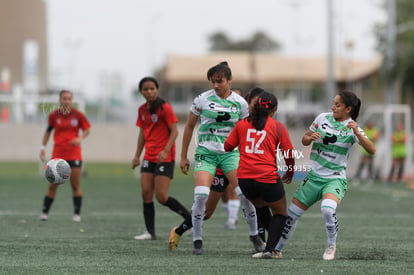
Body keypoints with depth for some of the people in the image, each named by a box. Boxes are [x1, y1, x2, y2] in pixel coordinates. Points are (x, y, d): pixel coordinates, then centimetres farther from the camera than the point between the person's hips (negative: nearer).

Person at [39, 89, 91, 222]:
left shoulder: (78, 115, -4)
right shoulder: (54, 115, -1)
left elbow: (86, 130, 5)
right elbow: (48, 131, 12)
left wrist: (80, 138, -14)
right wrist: (43, 147, 8)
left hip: (74, 154, 0)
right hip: (58, 154, 0)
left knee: (75, 185, -1)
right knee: (53, 185, -1)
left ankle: (77, 214, 7)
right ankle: (44, 212, 7)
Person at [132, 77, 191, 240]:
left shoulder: (165, 108, -10)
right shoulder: (142, 110, 10)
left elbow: (174, 131, -12)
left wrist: (165, 151, -23)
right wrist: (137, 155, 15)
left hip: (165, 157, -7)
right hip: (149, 157, 7)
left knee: (161, 197, -10)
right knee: (146, 194, -2)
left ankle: (190, 218, 7)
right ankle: (150, 232, 2)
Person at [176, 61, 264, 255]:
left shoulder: (240, 103, 2)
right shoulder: (202, 100, -3)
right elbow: (189, 126, 7)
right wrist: (183, 156, 7)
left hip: (230, 152, 1)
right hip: (206, 153, -1)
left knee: (245, 194, -11)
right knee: (201, 195, -17)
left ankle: (254, 234, 10)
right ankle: (197, 240, -4)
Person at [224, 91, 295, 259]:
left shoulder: (242, 124, 8)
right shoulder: (277, 127, 1)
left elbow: (227, 147, 10)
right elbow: (289, 153, 0)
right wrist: (290, 172, 17)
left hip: (244, 178, 3)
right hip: (268, 178, -3)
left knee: (261, 207, 28)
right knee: (280, 213, 13)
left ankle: (265, 244, 23)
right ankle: (269, 249, -5)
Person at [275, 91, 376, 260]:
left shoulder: (352, 128, -8)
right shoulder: (323, 118, 4)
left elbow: (371, 150, -19)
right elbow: (304, 140, 15)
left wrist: (357, 133, -33)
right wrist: (310, 138, -8)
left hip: (335, 180, -4)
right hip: (313, 177, 4)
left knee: (327, 209, -33)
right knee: (291, 214, 3)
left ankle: (332, 246, -9)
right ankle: (277, 249, 23)